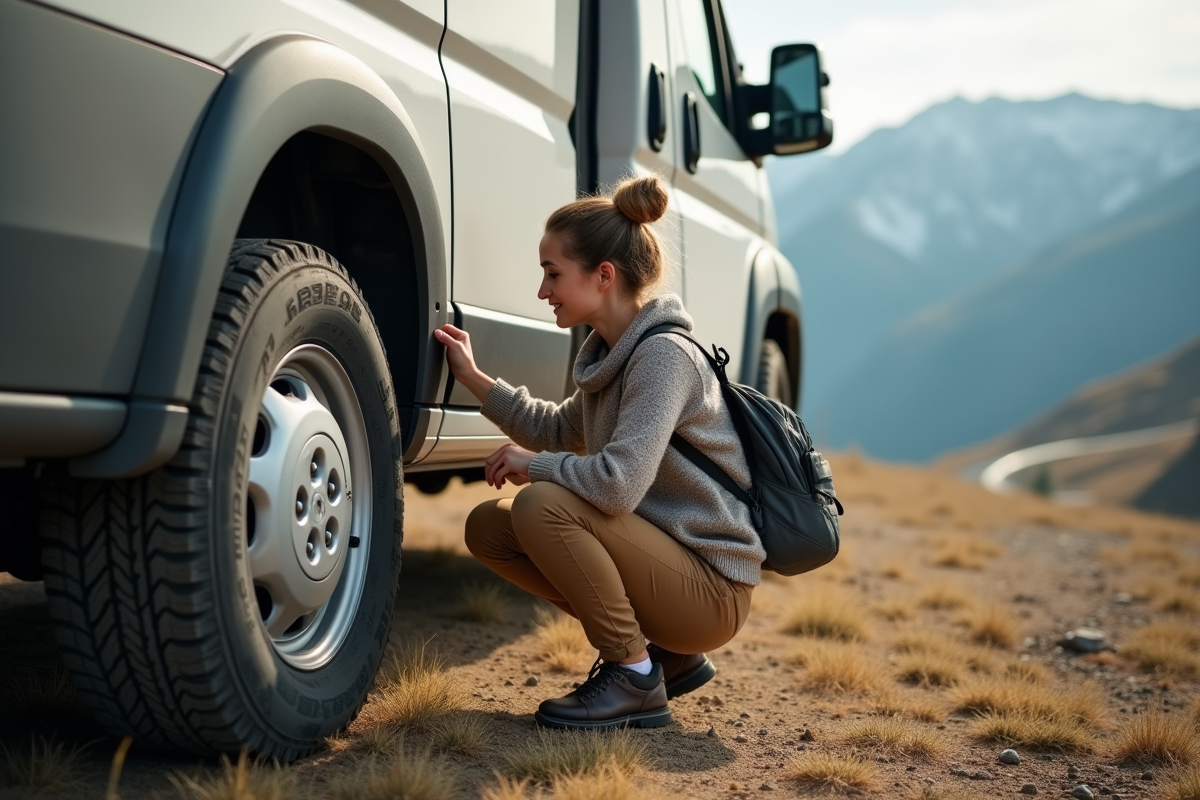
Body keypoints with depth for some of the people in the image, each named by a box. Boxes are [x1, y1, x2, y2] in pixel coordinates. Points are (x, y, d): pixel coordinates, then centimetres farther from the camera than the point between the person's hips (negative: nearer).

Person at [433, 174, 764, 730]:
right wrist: (473, 378, 17)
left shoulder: (664, 354, -20)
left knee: (543, 505, -26)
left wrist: (532, 464, -13)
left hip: (711, 590, -9)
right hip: (667, 562, 9)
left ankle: (634, 680, -9)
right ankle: (666, 655, 11)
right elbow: (558, 430, 25)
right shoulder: (612, 354, 7)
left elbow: (617, 483, -31)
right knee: (487, 527, 6)